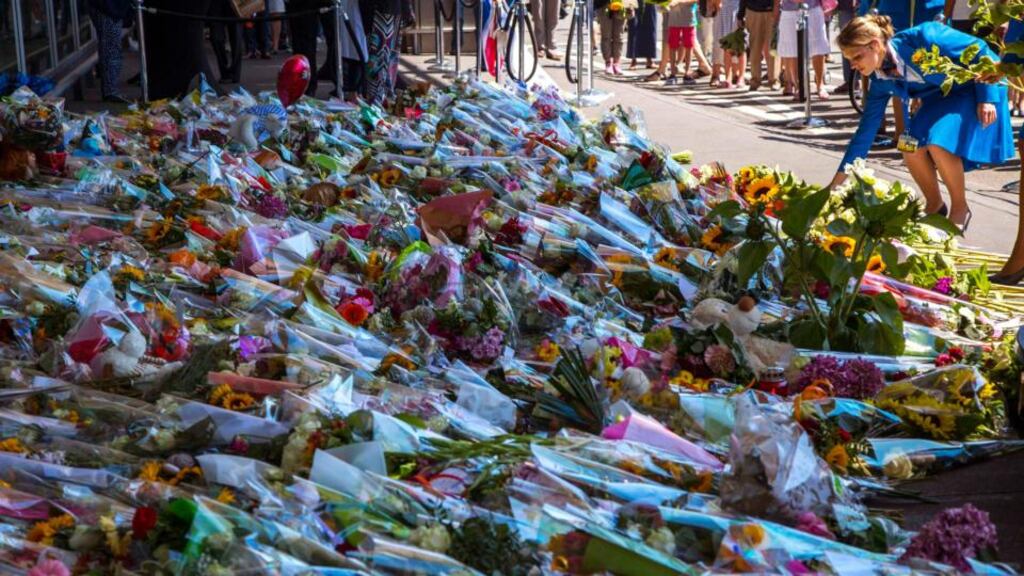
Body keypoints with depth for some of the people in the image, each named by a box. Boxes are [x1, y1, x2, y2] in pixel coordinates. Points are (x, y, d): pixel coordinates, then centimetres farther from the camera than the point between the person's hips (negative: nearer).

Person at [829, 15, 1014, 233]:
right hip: (940, 98, 6)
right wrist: (836, 183, -5)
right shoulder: (880, 80, -10)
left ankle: (960, 208, -5)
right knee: (910, 146, -14)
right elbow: (866, 131, -4)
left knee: (939, 143, -26)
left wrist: (987, 98, -22)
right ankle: (934, 205, 9)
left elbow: (979, 50, -20)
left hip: (976, 88, -6)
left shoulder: (922, 38, -30)